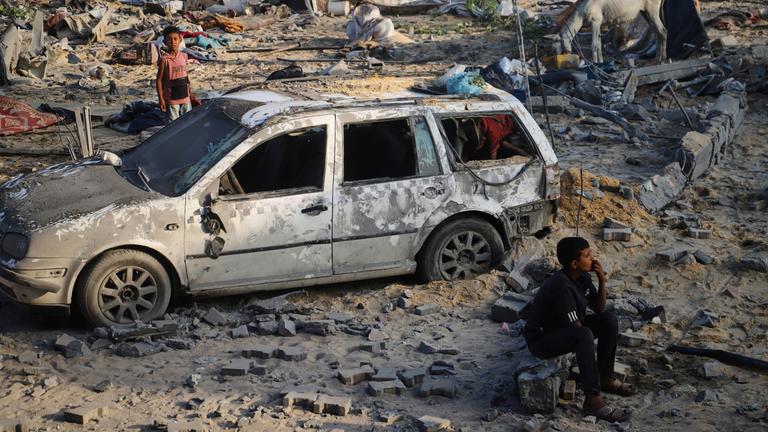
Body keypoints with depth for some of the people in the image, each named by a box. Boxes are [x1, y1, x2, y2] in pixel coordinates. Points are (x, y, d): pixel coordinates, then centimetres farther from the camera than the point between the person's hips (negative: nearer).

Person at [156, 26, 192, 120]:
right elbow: (159, 79, -7)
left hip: (185, 97, 5)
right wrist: (161, 99, -10)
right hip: (171, 98, -5)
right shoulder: (164, 59, -12)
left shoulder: (183, 56, 3)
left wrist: (191, 95, 15)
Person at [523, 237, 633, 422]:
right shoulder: (561, 285, -30)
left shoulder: (582, 277, -3)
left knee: (609, 320, 1)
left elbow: (598, 309, 5)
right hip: (541, 339, -10)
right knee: (584, 335, -35)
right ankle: (593, 400, -34)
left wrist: (602, 281, -10)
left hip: (565, 329, 10)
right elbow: (575, 327, -28)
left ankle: (605, 379, 11)